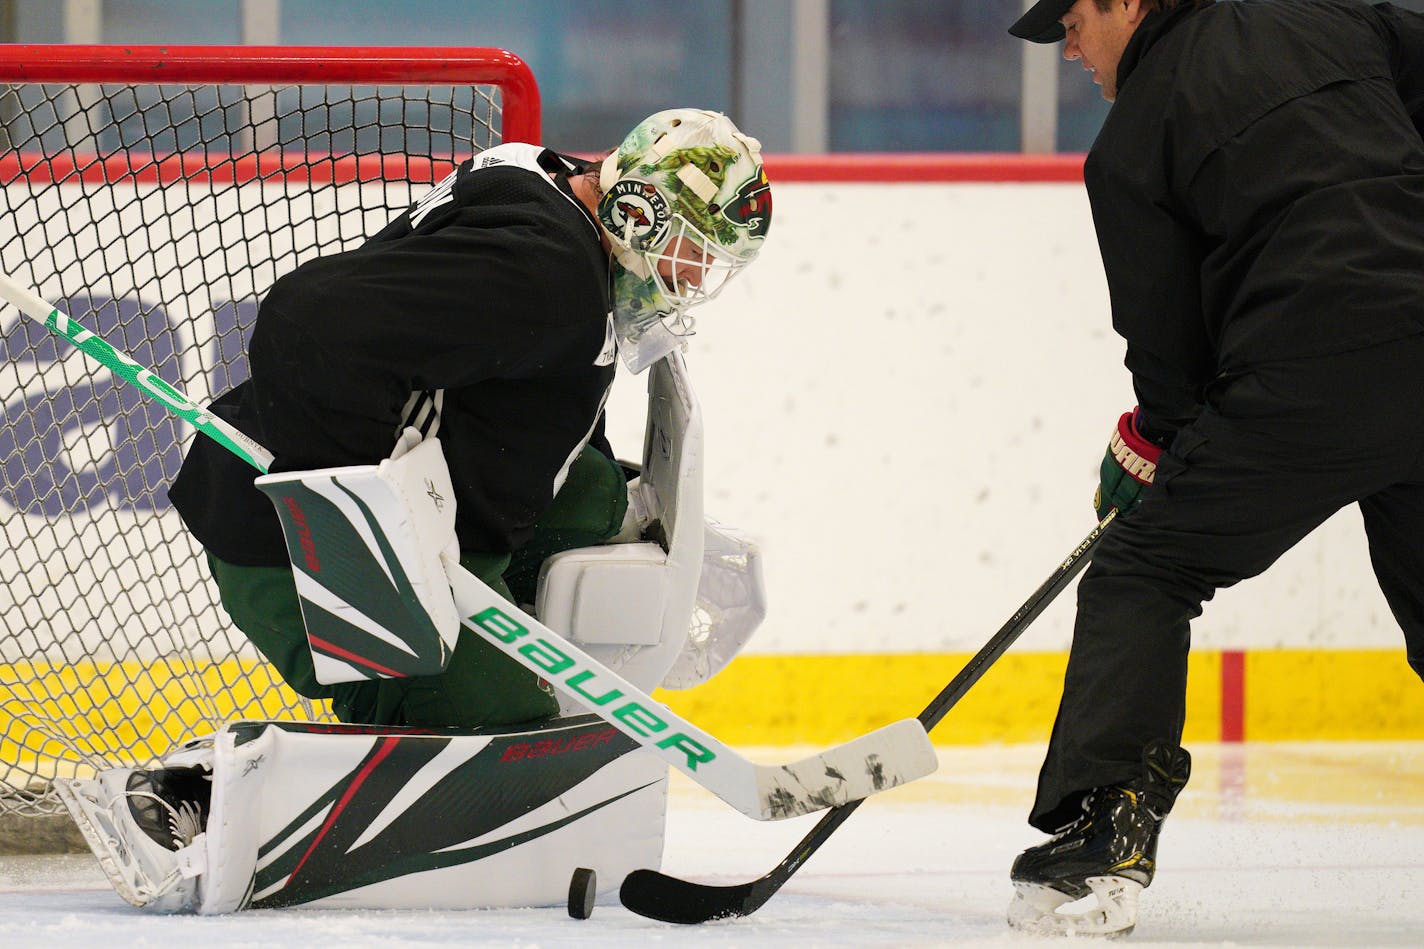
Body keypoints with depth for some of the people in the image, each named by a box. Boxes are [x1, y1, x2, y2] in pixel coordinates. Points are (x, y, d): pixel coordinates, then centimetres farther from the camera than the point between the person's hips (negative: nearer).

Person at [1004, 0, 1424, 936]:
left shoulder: (1130, 145, 6)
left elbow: (1168, 344, 6)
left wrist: (1144, 450, 24)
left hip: (1306, 383, -5)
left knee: (1141, 572, 8)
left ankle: (1097, 840, -3)